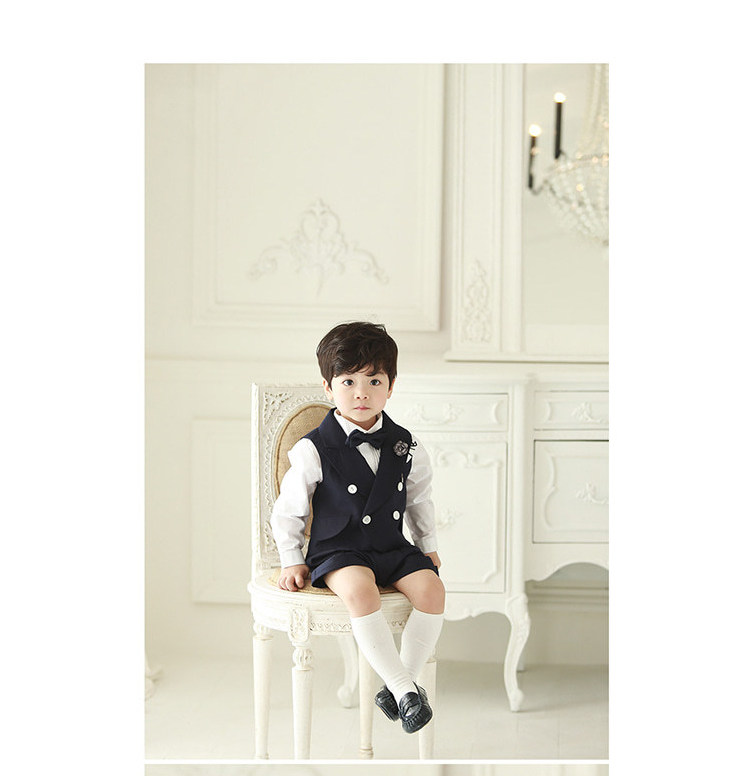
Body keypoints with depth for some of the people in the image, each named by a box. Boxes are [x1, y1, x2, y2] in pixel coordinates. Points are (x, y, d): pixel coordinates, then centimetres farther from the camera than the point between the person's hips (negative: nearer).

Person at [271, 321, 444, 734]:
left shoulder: (405, 447, 5)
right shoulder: (314, 451, -7)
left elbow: (420, 500, 21)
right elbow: (287, 510, 2)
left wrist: (429, 546, 20)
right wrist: (292, 561, 2)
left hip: (394, 548, 4)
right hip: (337, 551, -4)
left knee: (431, 587, -23)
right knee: (359, 589, -35)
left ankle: (400, 681, -12)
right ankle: (402, 686, -26)